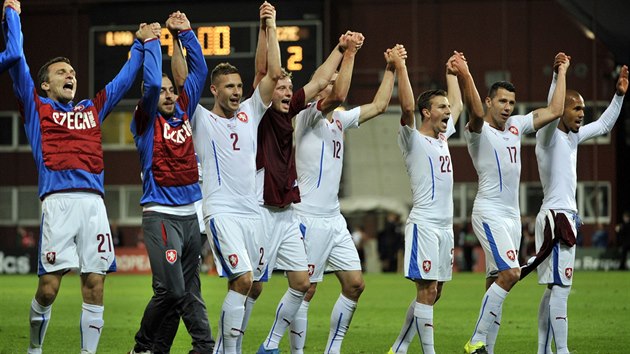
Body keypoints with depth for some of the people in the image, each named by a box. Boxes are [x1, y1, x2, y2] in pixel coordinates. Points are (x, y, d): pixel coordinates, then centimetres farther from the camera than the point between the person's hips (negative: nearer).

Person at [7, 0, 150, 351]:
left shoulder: (93, 109, 26)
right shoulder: (37, 107, 16)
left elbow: (125, 79, 35)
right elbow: (16, 61, 11)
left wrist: (141, 44, 36)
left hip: (94, 201, 4)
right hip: (58, 200, -4)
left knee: (95, 285, -2)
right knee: (49, 287, -7)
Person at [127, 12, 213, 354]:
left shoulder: (183, 113, 13)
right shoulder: (147, 120, -2)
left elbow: (199, 70, 15)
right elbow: (150, 83, -17)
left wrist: (185, 33, 11)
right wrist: (151, 42, -9)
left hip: (190, 213, 6)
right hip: (161, 214, -6)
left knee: (189, 290, 7)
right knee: (171, 289, -12)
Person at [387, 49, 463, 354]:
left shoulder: (442, 137, 17)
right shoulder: (414, 139, -5)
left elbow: (458, 105, 34)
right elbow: (407, 106, -23)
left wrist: (451, 73, 37)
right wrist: (400, 67, -23)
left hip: (445, 226, 8)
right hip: (424, 224, -8)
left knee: (433, 292, 10)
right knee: (427, 291, -9)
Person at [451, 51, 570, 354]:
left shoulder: (516, 126, 14)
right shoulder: (478, 131, -8)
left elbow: (554, 111, 19)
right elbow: (476, 113, -31)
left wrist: (562, 73, 19)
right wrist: (465, 76, -45)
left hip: (512, 214, 8)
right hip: (489, 212, -8)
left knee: (497, 283, 6)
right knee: (510, 273, -21)